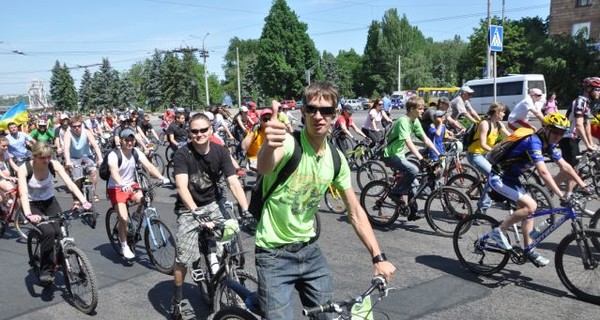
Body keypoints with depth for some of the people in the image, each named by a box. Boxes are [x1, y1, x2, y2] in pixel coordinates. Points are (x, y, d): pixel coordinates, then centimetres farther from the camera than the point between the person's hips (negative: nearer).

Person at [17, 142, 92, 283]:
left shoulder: (54, 165, -17)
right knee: (48, 232, -27)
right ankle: (46, 270, -11)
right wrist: (28, 215, -51)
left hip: (49, 202, 3)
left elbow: (70, 184, -25)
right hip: (32, 204, -3)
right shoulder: (24, 169, -23)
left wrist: (84, 201, -39)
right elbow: (23, 194, -35)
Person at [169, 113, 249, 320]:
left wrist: (246, 210, -32)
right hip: (189, 209, -2)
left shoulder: (220, 152, -11)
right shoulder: (182, 155, -19)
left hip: (213, 203, 2)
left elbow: (234, 183, -19)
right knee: (183, 258, -7)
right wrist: (196, 212, -46)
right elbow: (182, 187, -30)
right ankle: (176, 301, 16)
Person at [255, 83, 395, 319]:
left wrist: (378, 257, -2)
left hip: (309, 249, 6)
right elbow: (264, 169, -43)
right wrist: (269, 146, -66)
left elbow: (355, 212, 5)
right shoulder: (288, 143, -19)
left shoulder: (336, 159, -2)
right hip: (274, 254, -5)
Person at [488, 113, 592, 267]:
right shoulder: (534, 142, -26)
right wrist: (561, 195, -35)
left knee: (527, 208, 7)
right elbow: (543, 172, -33)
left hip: (511, 178, 10)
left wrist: (584, 186, 4)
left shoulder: (549, 145, 3)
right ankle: (499, 231, -6)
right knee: (531, 206, -19)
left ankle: (529, 250, 16)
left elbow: (565, 166, 8)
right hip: (498, 178, -9)